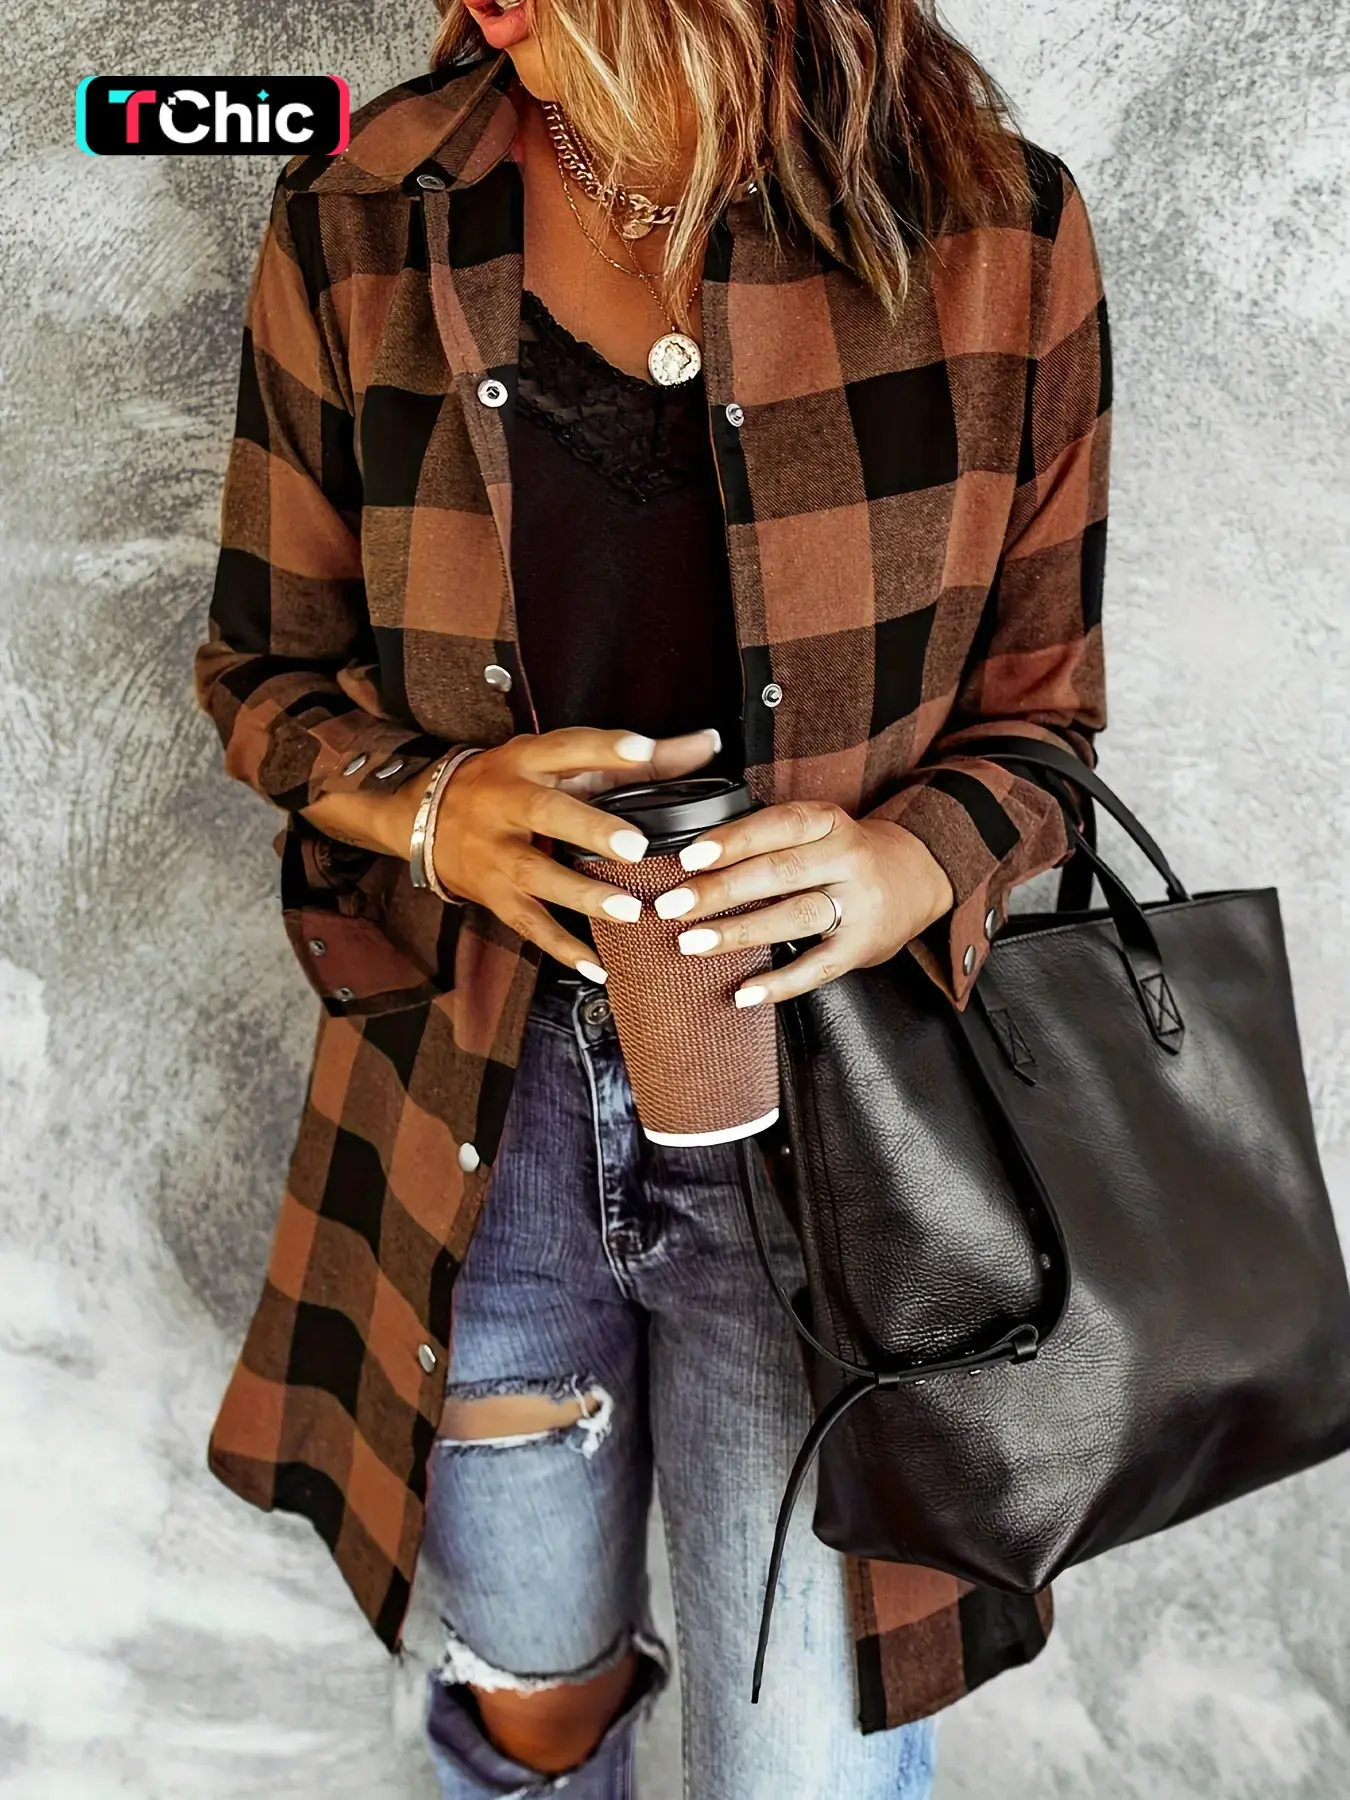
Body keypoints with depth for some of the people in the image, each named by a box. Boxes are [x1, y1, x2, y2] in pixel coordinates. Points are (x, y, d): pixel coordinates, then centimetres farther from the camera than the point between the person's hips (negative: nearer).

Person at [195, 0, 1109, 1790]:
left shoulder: (995, 233, -8)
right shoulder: (354, 232, -5)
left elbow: (1044, 707, 0)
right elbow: (266, 665, 3)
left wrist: (913, 864, -22)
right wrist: (432, 807, -19)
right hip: (480, 1102, 2)